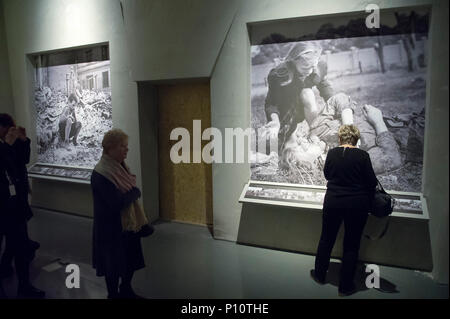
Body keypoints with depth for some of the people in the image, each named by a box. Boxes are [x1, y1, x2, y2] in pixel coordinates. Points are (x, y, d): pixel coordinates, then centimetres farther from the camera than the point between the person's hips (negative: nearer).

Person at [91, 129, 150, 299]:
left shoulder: (121, 167, 3)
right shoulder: (100, 174, -22)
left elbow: (133, 190, 6)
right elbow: (117, 202, -27)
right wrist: (135, 192, -13)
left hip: (129, 224, 8)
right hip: (112, 227, -8)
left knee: (132, 259, 20)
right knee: (114, 265, 10)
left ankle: (125, 290, 41)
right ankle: (113, 294, 32)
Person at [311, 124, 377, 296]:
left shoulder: (332, 153, -4)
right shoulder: (362, 155, -11)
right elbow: (372, 182, -7)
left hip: (333, 202, 2)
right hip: (357, 205, -2)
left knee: (326, 238, 19)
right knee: (351, 245, 10)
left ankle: (320, 274, 34)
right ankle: (345, 286, 19)